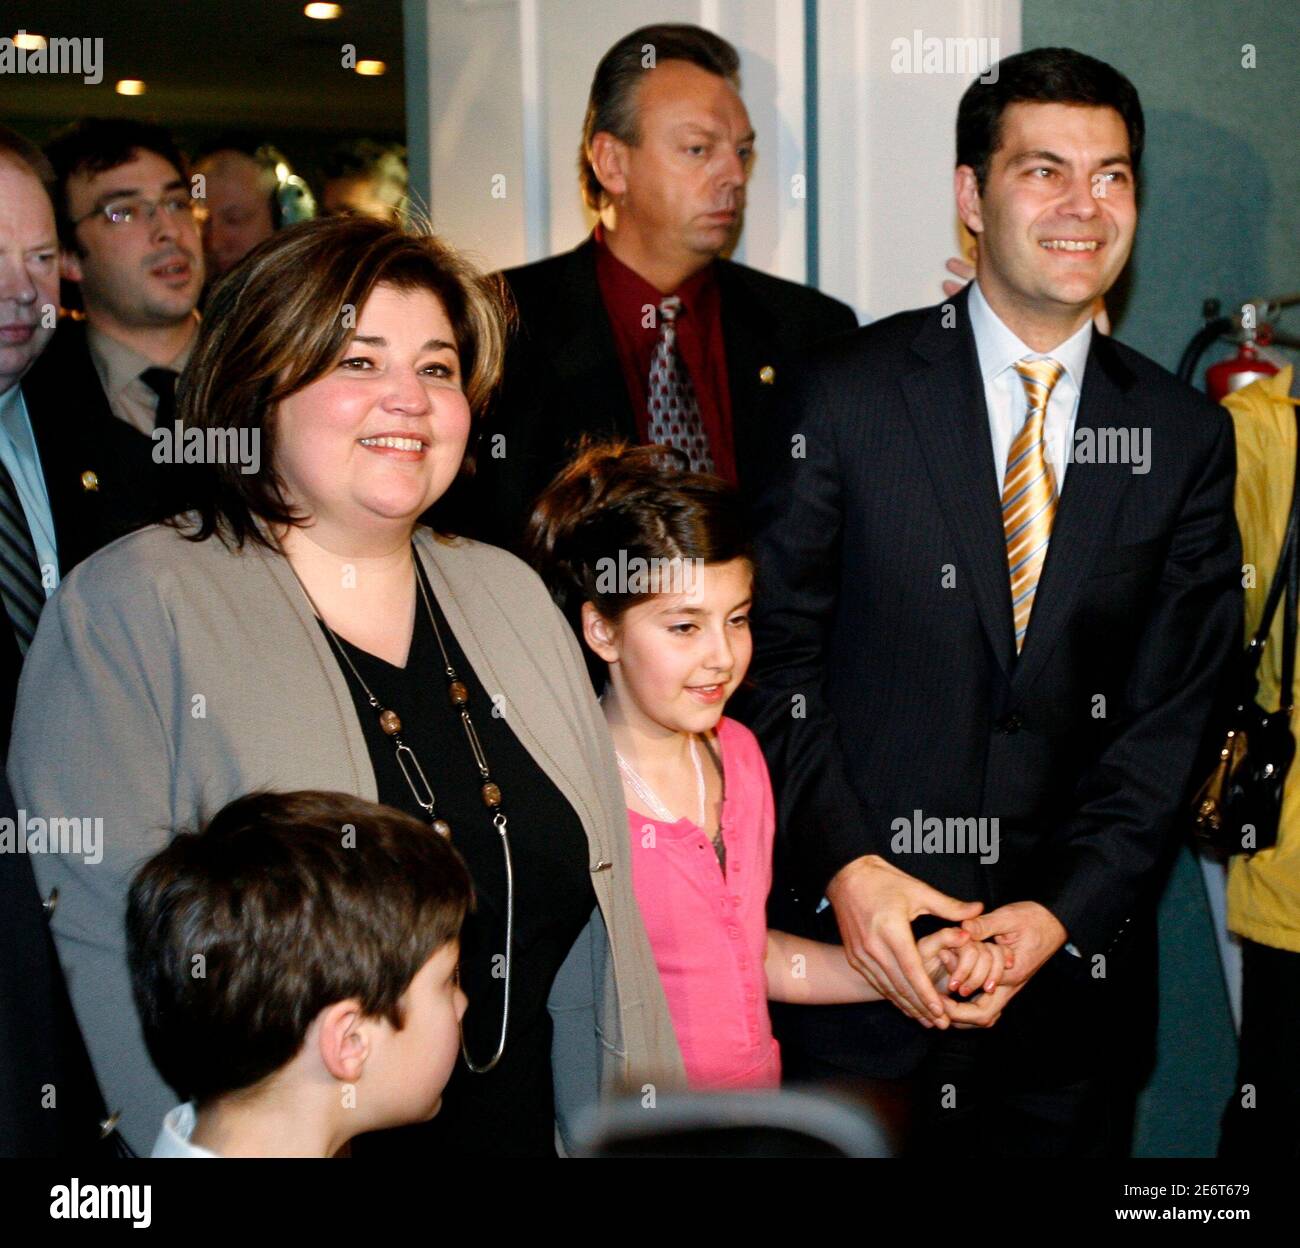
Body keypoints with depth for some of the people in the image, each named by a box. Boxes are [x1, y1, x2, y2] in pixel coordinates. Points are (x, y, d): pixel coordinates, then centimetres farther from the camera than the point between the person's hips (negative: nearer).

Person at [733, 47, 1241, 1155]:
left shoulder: (1187, 438, 2)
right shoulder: (854, 391, -4)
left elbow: (1170, 716, 0)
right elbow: (777, 650, -4)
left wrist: (1063, 911, -11)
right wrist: (845, 863, -14)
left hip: (1074, 958, 2)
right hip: (857, 939, -2)